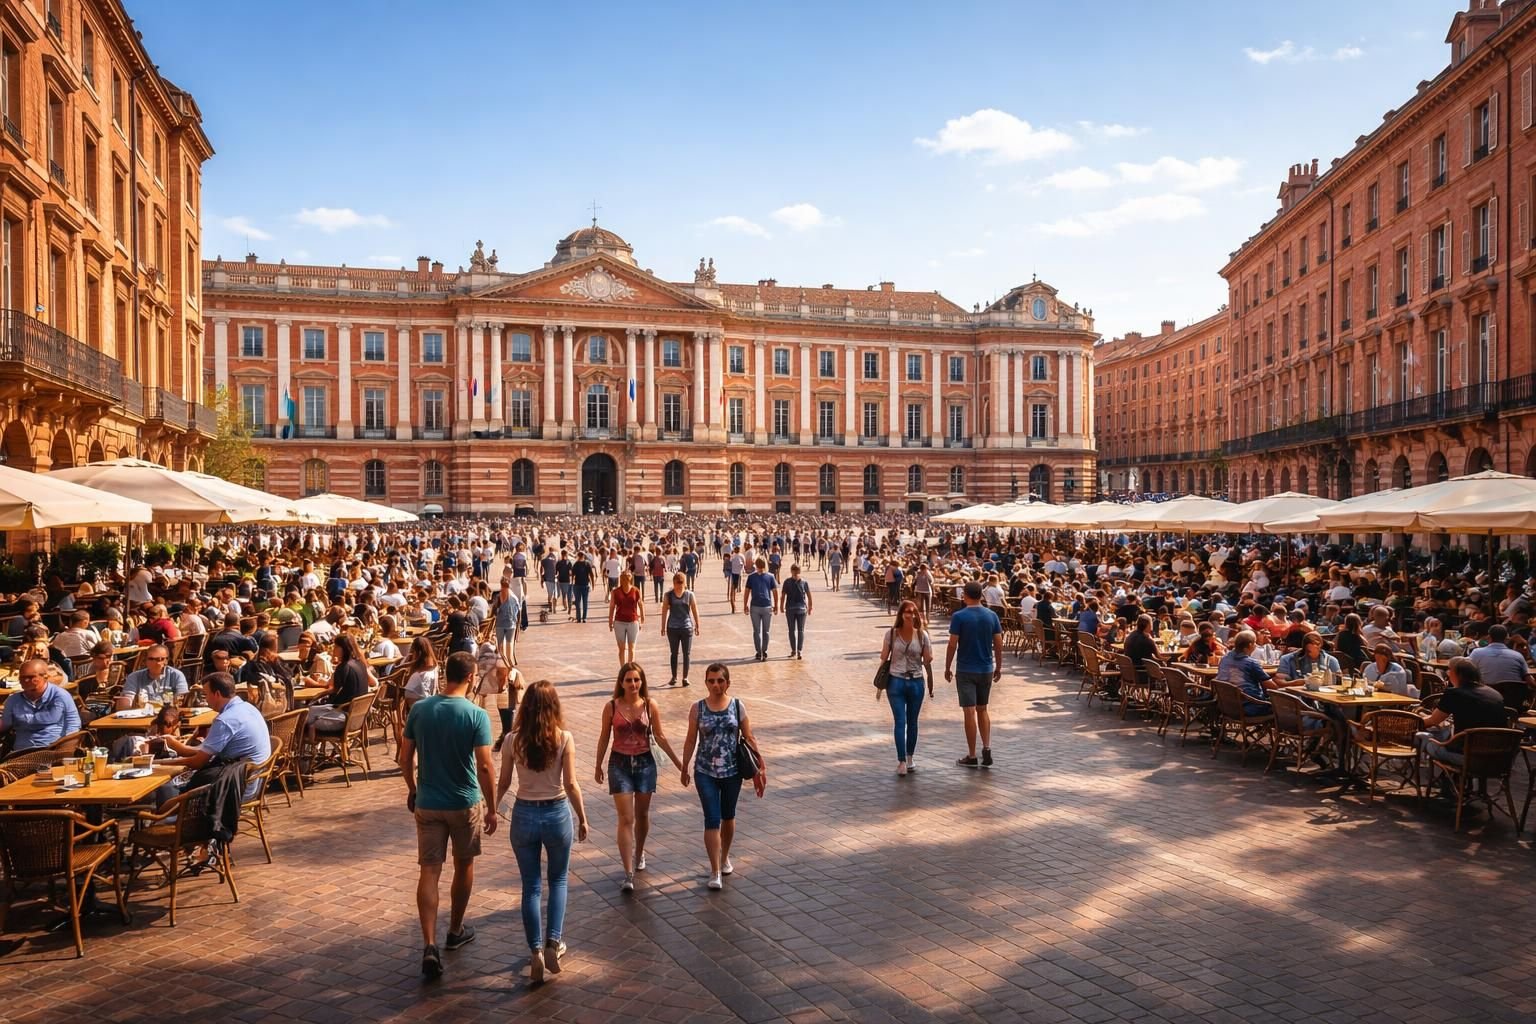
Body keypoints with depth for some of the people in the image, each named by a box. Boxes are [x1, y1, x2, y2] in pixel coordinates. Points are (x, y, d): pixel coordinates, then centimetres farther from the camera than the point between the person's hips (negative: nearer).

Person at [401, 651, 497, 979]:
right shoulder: (476, 715, -16)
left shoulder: (419, 709, -5)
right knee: (463, 865, 18)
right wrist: (491, 808, -7)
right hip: (465, 803, -2)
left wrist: (413, 790, 17)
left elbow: (405, 758, 1)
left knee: (429, 872, 4)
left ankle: (429, 945, -8)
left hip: (427, 803, 2)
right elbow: (484, 767, -17)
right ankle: (455, 932, 32)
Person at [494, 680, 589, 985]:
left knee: (530, 886, 12)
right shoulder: (564, 739, -11)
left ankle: (536, 952, 10)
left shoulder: (513, 741, -7)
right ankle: (553, 942, 13)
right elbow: (570, 784, -10)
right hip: (557, 813, -1)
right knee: (558, 880, 20)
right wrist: (582, 818, 1)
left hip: (524, 815, 1)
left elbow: (503, 783, 1)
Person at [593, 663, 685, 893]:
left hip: (645, 763, 2)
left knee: (642, 815, 15)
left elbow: (659, 737, 3)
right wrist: (598, 766, 10)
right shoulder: (612, 707, -7)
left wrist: (677, 760, 2)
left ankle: (639, 853, 42)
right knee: (626, 819, -7)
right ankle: (628, 874, -7)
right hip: (619, 764, -2)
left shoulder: (650, 705, -5)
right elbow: (604, 737, 4)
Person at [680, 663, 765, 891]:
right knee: (712, 820, -7)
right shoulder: (698, 708, -4)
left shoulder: (737, 706, -3)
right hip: (705, 772, -1)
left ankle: (725, 858, 39)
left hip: (732, 771, 2)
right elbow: (691, 741, 3)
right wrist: (684, 768, 4)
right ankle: (715, 872, -2)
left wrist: (761, 763, -2)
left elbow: (749, 738, 2)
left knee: (728, 817, 17)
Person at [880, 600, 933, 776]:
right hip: (896, 682, -1)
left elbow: (927, 661, 2)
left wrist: (930, 685, -1)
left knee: (912, 722, 13)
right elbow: (884, 659, 0)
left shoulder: (922, 635, -2)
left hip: (916, 683, 1)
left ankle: (910, 758, 26)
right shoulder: (892, 634, -4)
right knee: (900, 721, -5)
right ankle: (902, 761, -3)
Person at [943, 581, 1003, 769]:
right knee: (983, 710, 17)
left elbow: (952, 645, -12)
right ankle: (987, 750, 6)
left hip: (965, 670, -4)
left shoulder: (959, 617, -12)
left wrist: (948, 668, -1)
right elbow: (998, 644, 1)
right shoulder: (992, 616, -1)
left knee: (970, 712, 1)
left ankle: (971, 757, 6)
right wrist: (998, 667, 12)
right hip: (986, 670, 4)